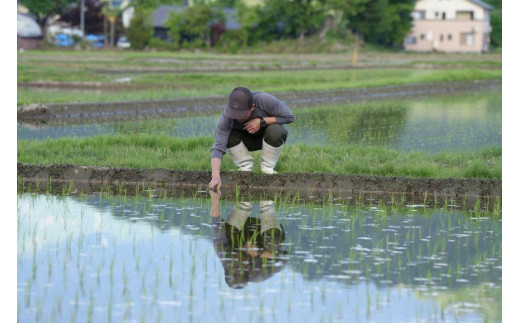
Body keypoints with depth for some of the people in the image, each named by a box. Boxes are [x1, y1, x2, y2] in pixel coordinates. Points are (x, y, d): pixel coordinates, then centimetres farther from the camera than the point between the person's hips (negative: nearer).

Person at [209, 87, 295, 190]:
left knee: (275, 130, -35)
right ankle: (245, 167, -7)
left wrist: (261, 121, -33)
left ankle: (267, 168, -12)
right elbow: (218, 148, -36)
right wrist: (215, 177, -50)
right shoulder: (226, 118, -32)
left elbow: (289, 117, -24)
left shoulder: (264, 100, -35)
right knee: (229, 136, -29)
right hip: (248, 140, 1)